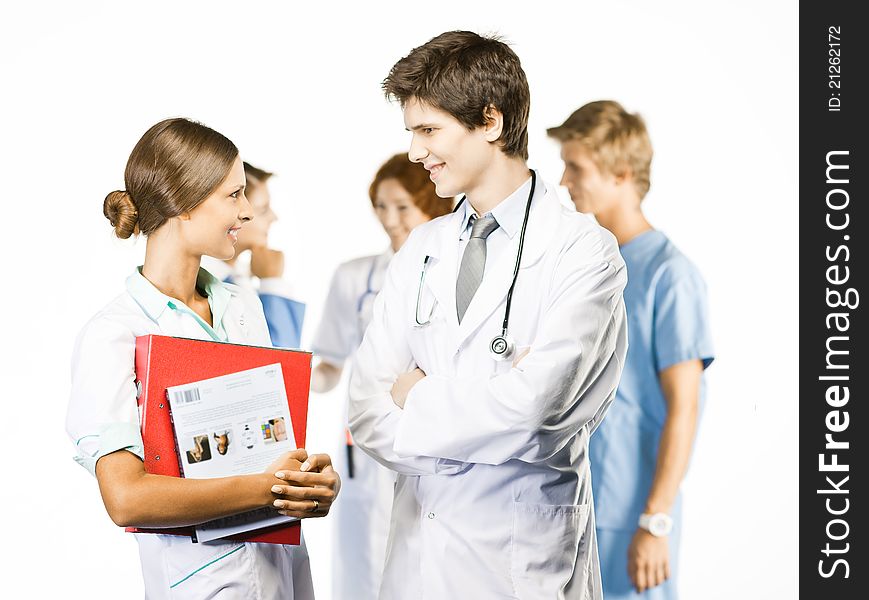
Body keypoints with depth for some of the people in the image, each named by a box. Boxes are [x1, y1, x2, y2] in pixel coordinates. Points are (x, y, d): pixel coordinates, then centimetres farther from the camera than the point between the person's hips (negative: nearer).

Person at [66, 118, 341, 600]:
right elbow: (125, 498, -23)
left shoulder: (244, 309, 8)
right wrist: (266, 488, -21)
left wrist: (316, 481, -9)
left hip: (284, 561, 6)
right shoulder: (111, 337, -14)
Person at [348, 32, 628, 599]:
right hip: (417, 550, 5)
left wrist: (416, 398, -6)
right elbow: (369, 414, 2)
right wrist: (482, 400, -14)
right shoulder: (422, 248, 9)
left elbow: (528, 406, -22)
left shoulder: (583, 251, -10)